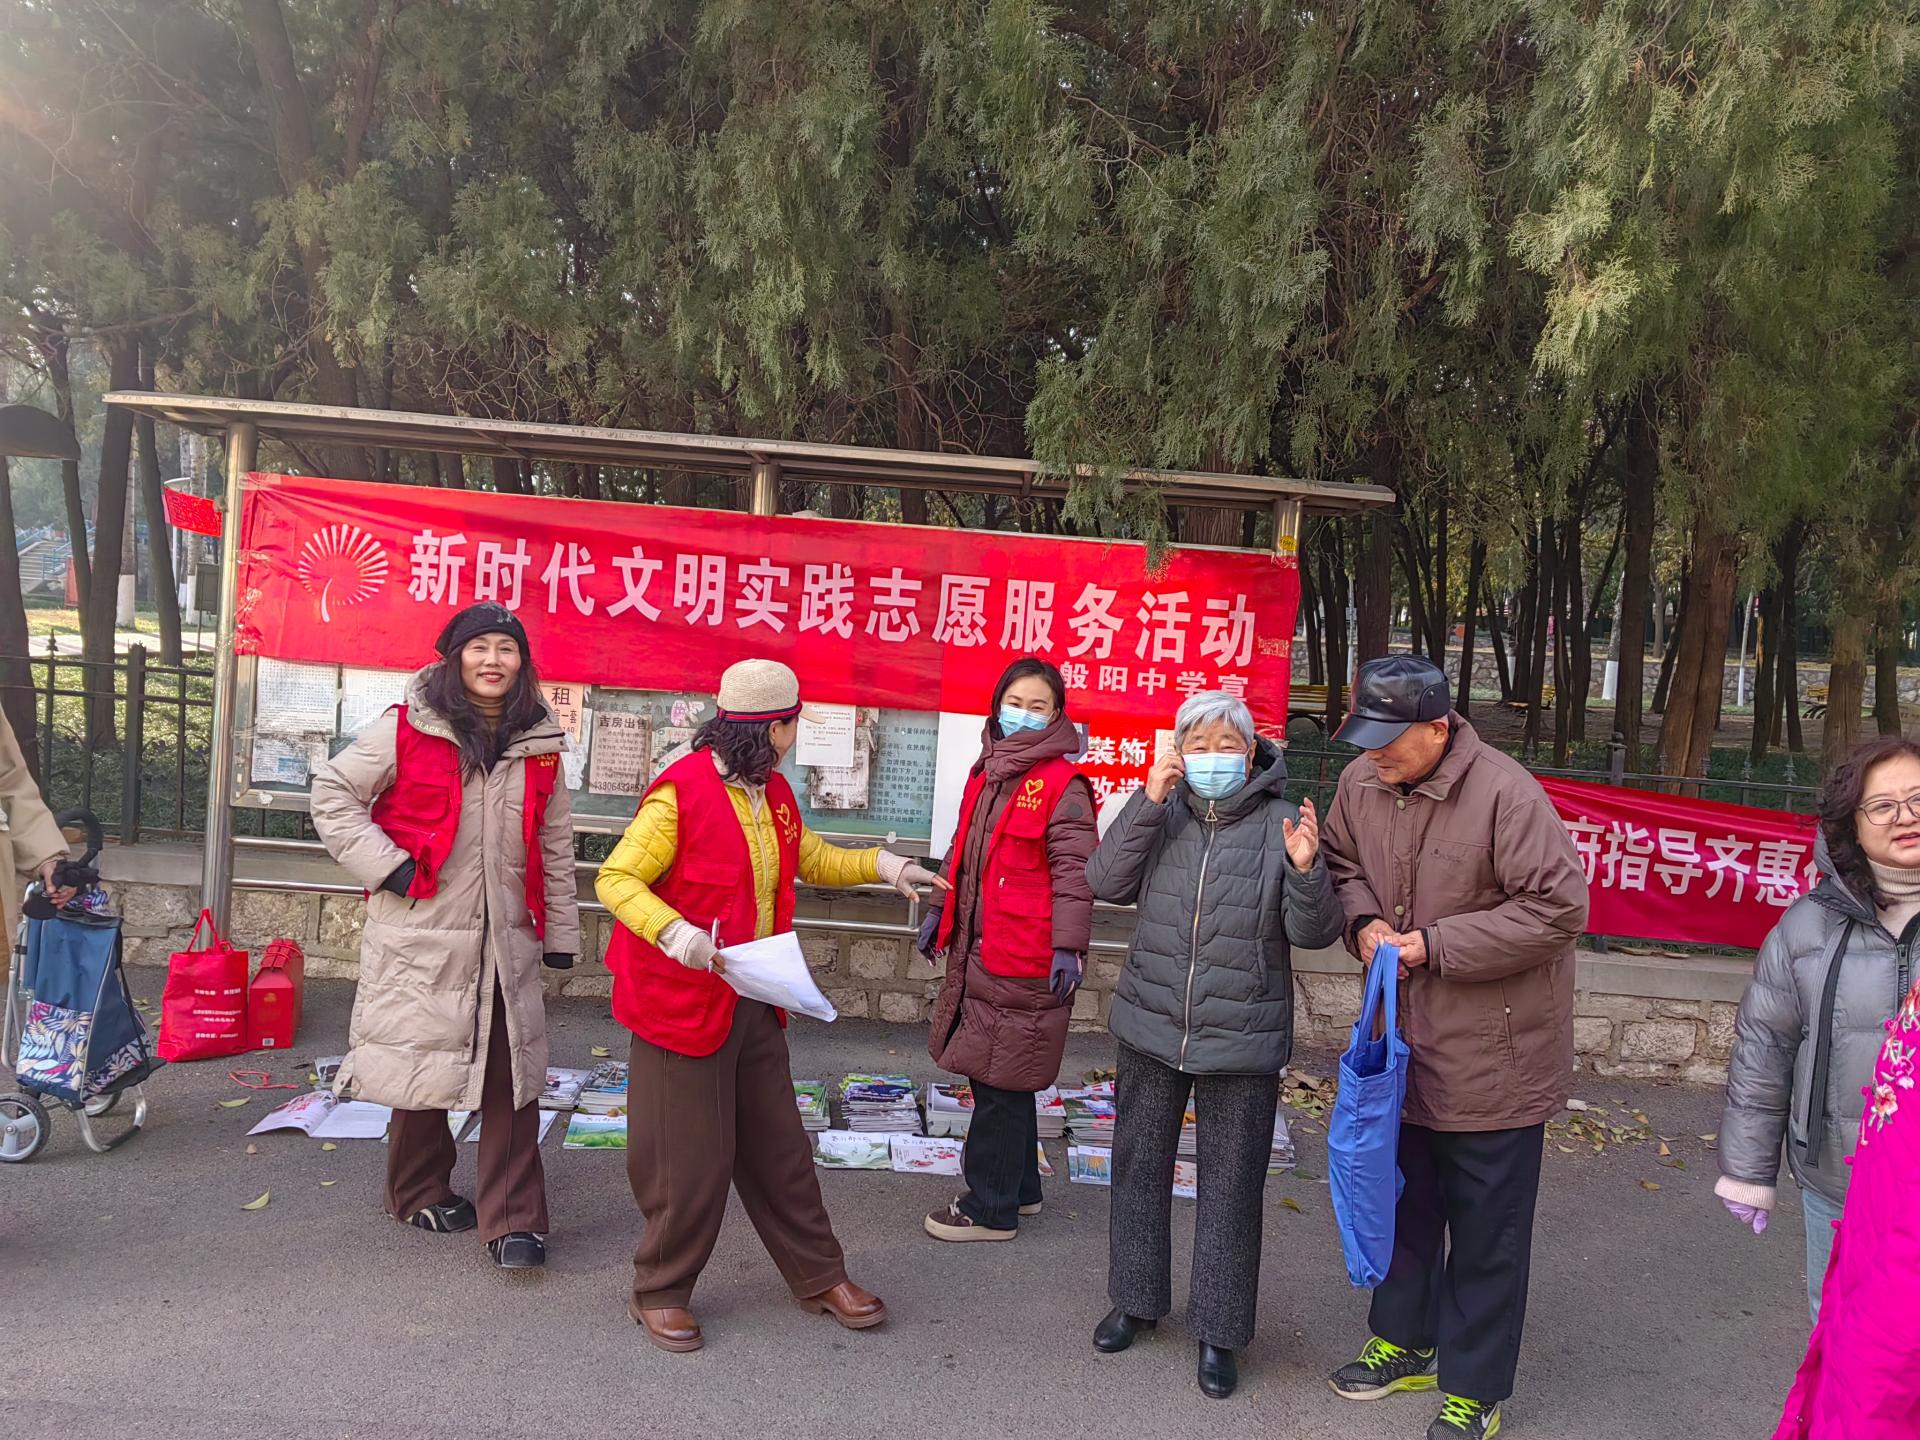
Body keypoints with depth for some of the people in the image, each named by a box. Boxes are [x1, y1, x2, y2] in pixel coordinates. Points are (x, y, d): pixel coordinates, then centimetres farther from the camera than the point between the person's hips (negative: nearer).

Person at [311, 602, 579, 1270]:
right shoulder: (407, 729, -4)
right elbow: (333, 792, 1)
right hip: (421, 932, -2)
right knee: (421, 1063, 10)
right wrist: (386, 866, -9)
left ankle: (514, 1220, 7)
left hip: (507, 939, 3)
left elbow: (554, 847, 13)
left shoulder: (539, 745, 8)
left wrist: (561, 933, 11)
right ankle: (421, 1192, 32)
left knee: (511, 1072, -1)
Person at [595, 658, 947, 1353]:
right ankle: (659, 1291, 24)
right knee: (690, 1158, 2)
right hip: (683, 1001, -8)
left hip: (754, 1003, 8)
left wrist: (882, 865, 15)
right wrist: (674, 932, -33)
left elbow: (808, 858, 26)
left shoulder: (772, 794, 9)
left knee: (779, 1145, 17)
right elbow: (616, 879, -18)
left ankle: (820, 1276, 31)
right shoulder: (681, 793, -18)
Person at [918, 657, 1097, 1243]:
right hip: (977, 948, 8)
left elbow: (1074, 870, -15)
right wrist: (939, 910, 23)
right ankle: (1019, 1187, 33)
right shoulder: (986, 772, 13)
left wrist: (1068, 945, -20)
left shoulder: (1062, 785, -11)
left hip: (1024, 958, -8)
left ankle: (992, 1208, 14)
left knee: (1001, 1081, 0)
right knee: (996, 1074, 17)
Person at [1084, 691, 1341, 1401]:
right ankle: (1136, 1298, 37)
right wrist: (1147, 801, -19)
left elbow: (1313, 933, -9)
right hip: (1152, 1028, 3)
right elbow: (1106, 882, -11)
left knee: (1230, 1186, 8)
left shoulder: (1281, 824, -8)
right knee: (1139, 1168, 17)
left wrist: (1306, 870, -28)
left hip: (1242, 1042, -3)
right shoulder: (1161, 813, 0)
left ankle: (1218, 1330, 25)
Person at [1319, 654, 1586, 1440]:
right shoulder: (1360, 784, -4)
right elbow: (1342, 865, 12)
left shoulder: (1505, 795, -24)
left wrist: (1436, 945, -23)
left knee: (1486, 1232, 8)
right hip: (1404, 1040, 6)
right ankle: (1404, 1343, 44)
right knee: (1404, 1201, 23)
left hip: (1493, 1057, -6)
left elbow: (1559, 908, -23)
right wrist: (1363, 919, -9)